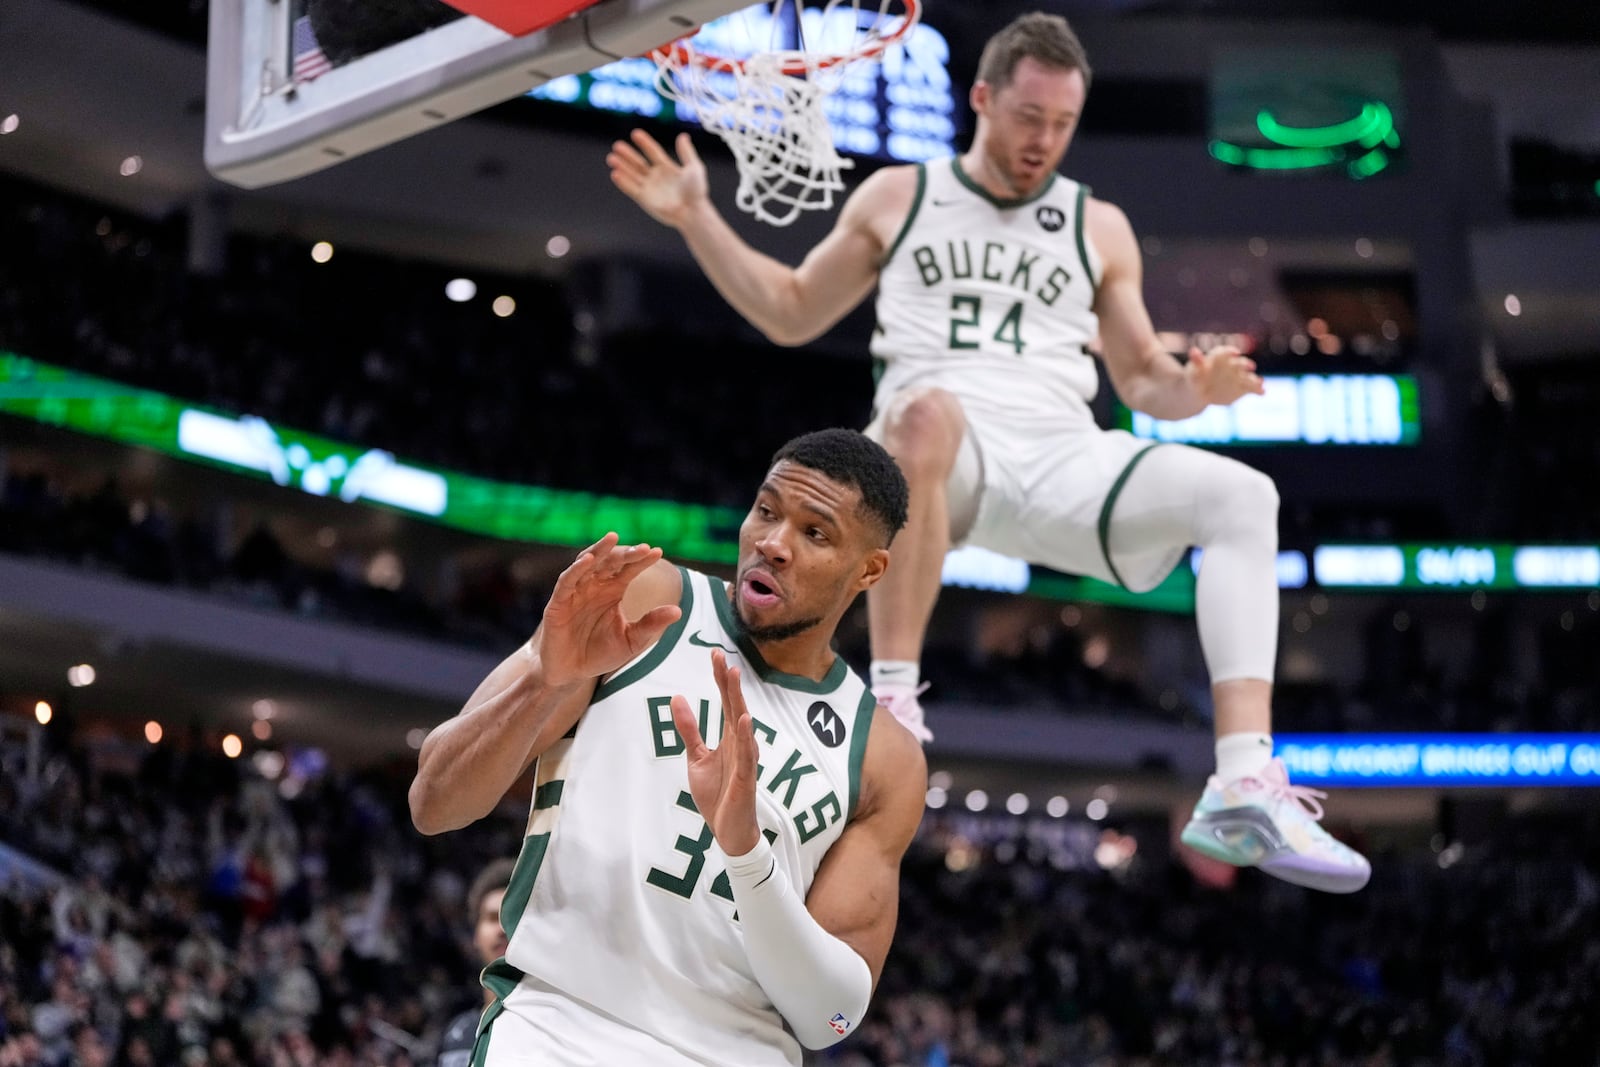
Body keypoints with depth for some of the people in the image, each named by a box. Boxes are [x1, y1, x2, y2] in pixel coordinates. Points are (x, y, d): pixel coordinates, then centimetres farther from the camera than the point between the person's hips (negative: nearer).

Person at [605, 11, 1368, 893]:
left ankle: (1245, 793, -30)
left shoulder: (1098, 227, 19)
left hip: (1059, 456, 3)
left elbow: (1142, 382, 20)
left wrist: (1196, 388, -3)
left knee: (1242, 496, -21)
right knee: (924, 409, -41)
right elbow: (792, 314, 23)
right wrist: (697, 218, 13)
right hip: (945, 451, -3)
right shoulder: (897, 198, 16)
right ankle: (891, 702, -39)